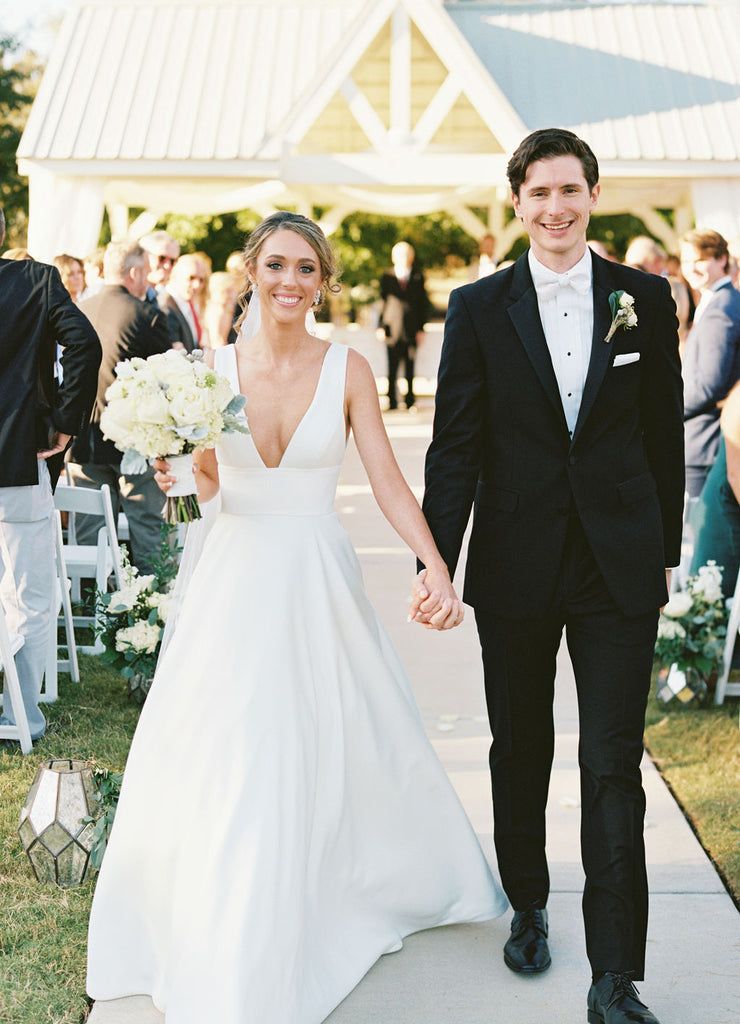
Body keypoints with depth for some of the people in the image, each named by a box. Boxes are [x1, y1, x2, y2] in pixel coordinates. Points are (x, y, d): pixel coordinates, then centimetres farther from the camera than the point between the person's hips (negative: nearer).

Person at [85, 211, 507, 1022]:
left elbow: (387, 481, -7)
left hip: (319, 584, -1)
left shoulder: (347, 369, -4)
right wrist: (177, 472, -13)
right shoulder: (212, 367, -1)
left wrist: (436, 565, -19)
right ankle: (228, 952, 27)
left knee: (341, 749, 10)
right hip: (235, 582, 1)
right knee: (221, 763, 5)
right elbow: (208, 478, 9)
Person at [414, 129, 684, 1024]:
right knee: (520, 751, 16)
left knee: (612, 767, -2)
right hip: (514, 569, 1)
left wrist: (665, 546, 8)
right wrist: (435, 564, -11)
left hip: (619, 569, 0)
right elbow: (454, 447, -4)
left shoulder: (645, 299, 3)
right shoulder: (479, 308, 0)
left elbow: (664, 434, 7)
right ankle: (527, 907, 39)